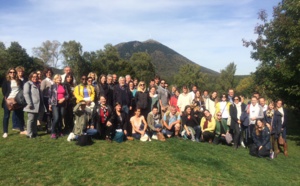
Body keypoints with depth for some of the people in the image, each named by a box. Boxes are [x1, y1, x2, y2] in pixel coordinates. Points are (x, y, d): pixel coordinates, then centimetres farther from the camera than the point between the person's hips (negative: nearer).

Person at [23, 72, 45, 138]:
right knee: (31, 119, -6)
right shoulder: (28, 84, -1)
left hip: (37, 105, 8)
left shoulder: (37, 84, 22)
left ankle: (34, 132, 20)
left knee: (35, 119, 13)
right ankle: (29, 134, 0)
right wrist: (30, 104, -21)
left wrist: (42, 104, 15)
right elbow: (26, 94, -12)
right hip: (32, 105, -7)